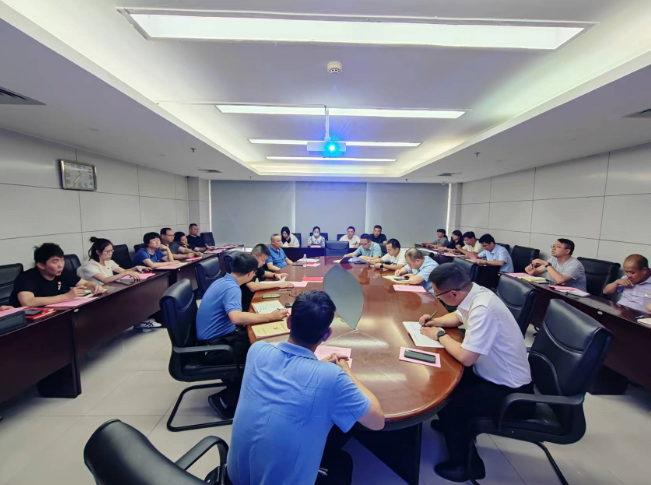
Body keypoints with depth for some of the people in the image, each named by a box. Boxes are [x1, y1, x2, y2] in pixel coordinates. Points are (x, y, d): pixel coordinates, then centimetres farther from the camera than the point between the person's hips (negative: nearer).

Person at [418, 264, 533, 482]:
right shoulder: (476, 293, -6)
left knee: (448, 401, -12)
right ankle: (451, 423, 34)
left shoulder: (482, 309, -34)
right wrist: (433, 322, -1)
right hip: (496, 375, 9)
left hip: (510, 390, -8)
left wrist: (440, 335, -16)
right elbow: (458, 317, 15)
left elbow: (466, 357, -33)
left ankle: (465, 464, 13)